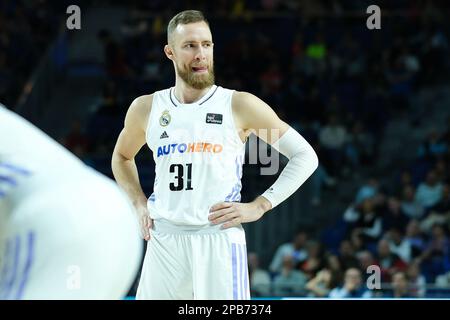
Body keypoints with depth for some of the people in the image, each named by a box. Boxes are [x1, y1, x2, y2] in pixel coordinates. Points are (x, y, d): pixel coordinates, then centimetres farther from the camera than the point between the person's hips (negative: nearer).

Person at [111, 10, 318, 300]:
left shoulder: (240, 106, -1)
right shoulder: (146, 108, 9)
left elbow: (305, 156, 2)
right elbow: (122, 157, 30)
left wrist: (259, 206, -5)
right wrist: (139, 203, 14)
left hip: (219, 241, -3)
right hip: (163, 242, 3)